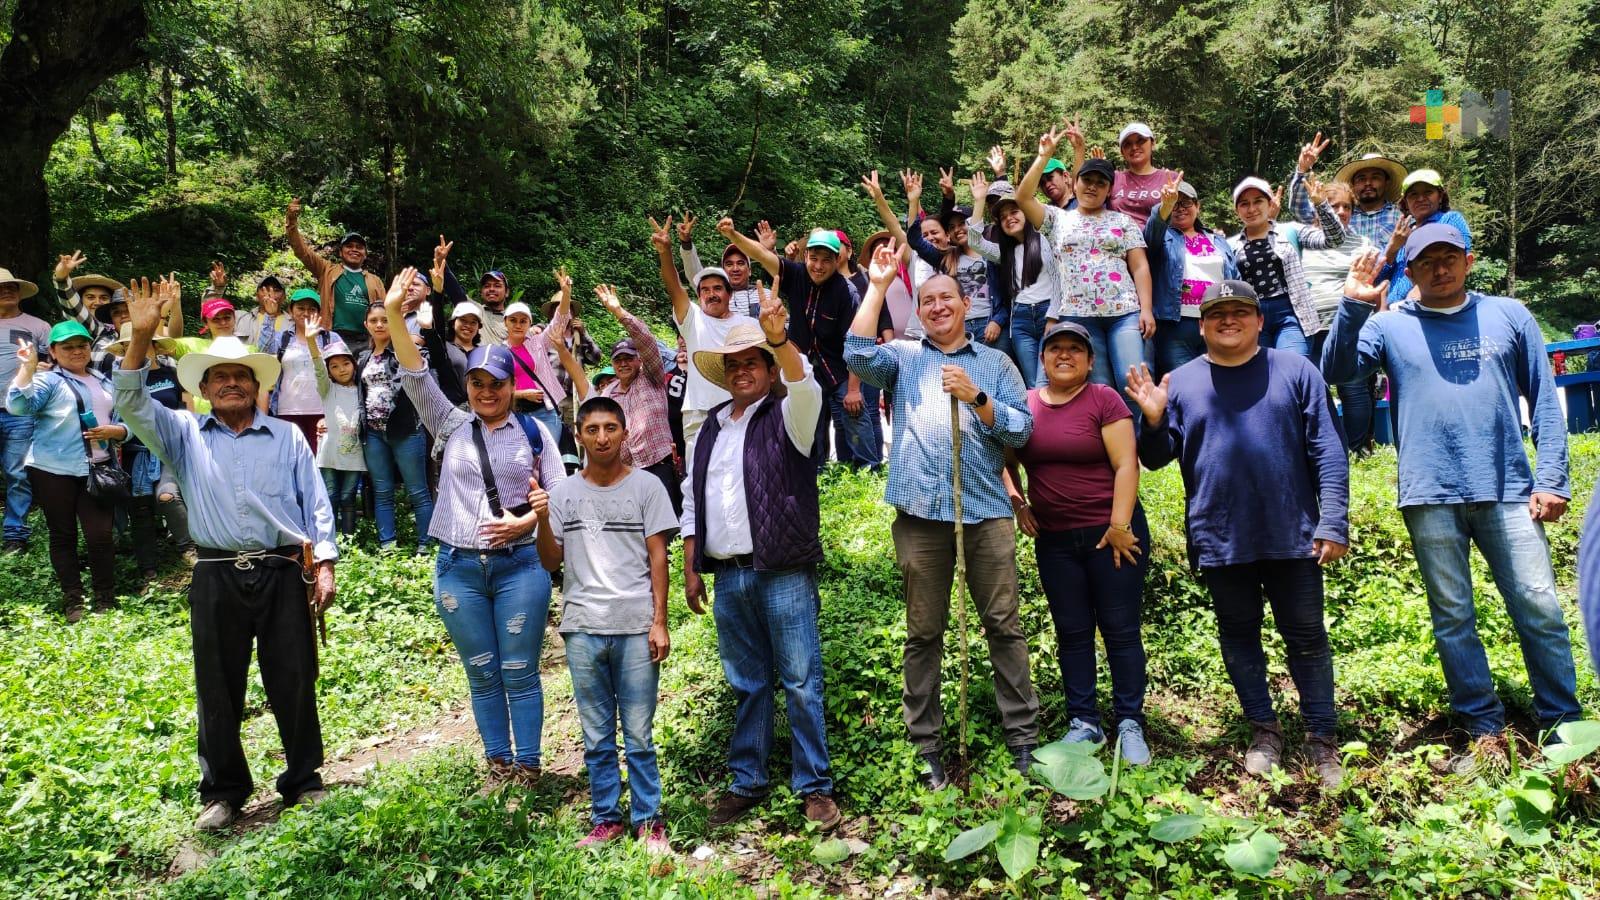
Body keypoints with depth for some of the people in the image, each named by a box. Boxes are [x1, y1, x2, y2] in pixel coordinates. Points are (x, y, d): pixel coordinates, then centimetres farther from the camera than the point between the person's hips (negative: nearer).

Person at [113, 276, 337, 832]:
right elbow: (131, 403, -6)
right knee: (218, 691, 8)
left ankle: (303, 780, 21)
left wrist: (324, 566, -2)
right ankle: (223, 791, 24)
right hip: (216, 579, 1)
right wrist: (141, 335, -17)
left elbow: (316, 504, 6)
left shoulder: (287, 437, 8)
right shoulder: (184, 435, 9)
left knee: (294, 685, 5)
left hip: (284, 574, -1)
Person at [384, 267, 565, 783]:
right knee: (482, 675, 11)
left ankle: (528, 765, 17)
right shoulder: (451, 427, 5)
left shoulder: (534, 430, 3)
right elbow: (415, 377, -6)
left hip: (519, 564, -2)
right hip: (459, 568, 2)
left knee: (521, 672, 4)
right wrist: (393, 315, -18)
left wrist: (524, 521, -15)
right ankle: (498, 763, 24)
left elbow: (561, 493, 3)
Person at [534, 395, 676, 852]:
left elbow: (658, 557, 1)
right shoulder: (564, 493, 9)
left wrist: (659, 622, -4)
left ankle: (648, 820, 12)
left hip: (636, 626, -2)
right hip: (582, 629, 3)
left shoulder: (646, 486, 2)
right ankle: (606, 818, 21)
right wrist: (542, 519, -11)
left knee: (639, 734, 1)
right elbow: (551, 562, 7)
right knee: (596, 736, 10)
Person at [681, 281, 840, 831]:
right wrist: (690, 569, 12)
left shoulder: (787, 415, 0)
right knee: (747, 684, 13)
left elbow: (806, 388, -24)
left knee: (801, 682, 0)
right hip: (727, 575, 5)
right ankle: (747, 782, 23)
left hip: (784, 574, -5)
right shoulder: (711, 427, 15)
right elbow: (692, 502, 17)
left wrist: (778, 336, -41)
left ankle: (815, 786, 11)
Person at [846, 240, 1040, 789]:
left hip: (986, 512, 0)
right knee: (924, 634, 6)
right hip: (921, 514, 0)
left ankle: (1023, 736, 14)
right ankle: (927, 746, 16)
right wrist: (878, 285, -6)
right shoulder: (904, 359, 13)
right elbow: (858, 354, -8)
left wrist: (977, 398, -9)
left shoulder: (994, 363, 13)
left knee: (1004, 625, 3)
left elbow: (1022, 429, 5)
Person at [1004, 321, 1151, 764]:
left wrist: (1119, 525, -16)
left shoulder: (1104, 400, -6)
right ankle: (1084, 722, 20)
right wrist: (1016, 502, 2)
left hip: (1111, 533, -4)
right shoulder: (1024, 404, 5)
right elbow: (1006, 461, 16)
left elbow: (1126, 464, -11)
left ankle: (1130, 723, 15)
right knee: (1072, 632, 10)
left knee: (1120, 629, 3)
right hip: (1054, 540, 4)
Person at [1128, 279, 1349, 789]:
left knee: (1307, 637, 7)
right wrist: (1154, 422, -14)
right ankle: (1264, 728, 28)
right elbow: (1156, 460, 6)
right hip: (1219, 539, 2)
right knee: (1238, 636, 12)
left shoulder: (1294, 371, 1)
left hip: (1292, 534, -1)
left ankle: (1322, 737, 20)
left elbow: (1327, 453, -1)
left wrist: (1333, 523, -8)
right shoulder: (1181, 383, 5)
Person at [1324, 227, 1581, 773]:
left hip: (1507, 489, 1)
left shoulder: (1509, 316, 10)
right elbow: (1337, 370, -6)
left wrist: (1552, 478, 1)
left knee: (1541, 610, 1)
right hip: (1431, 495, 0)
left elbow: (1543, 399, 9)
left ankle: (1563, 725, 16)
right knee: (1452, 618, 6)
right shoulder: (1390, 326, 8)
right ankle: (1486, 733, 17)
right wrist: (1353, 307, -19)